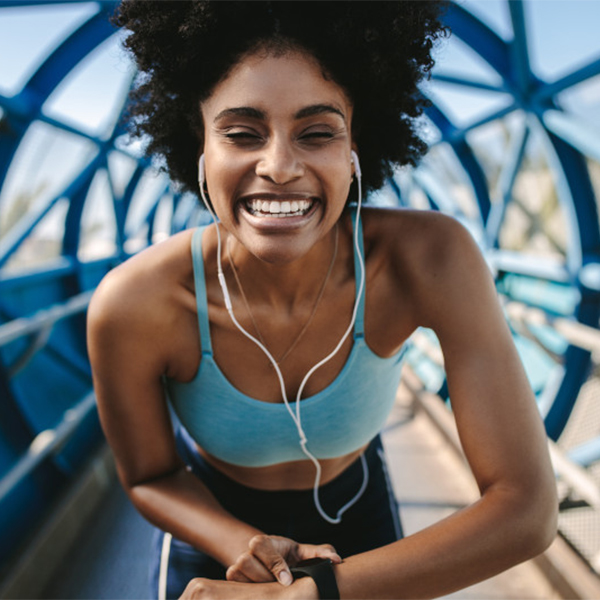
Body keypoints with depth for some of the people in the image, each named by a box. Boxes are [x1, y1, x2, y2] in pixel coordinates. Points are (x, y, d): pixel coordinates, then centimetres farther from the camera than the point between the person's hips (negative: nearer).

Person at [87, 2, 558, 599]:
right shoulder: (131, 304, -33)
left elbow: (526, 509, -32)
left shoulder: (433, 256, -33)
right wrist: (247, 548, -33)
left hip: (352, 501, 1)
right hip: (212, 513, 0)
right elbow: (148, 477, -14)